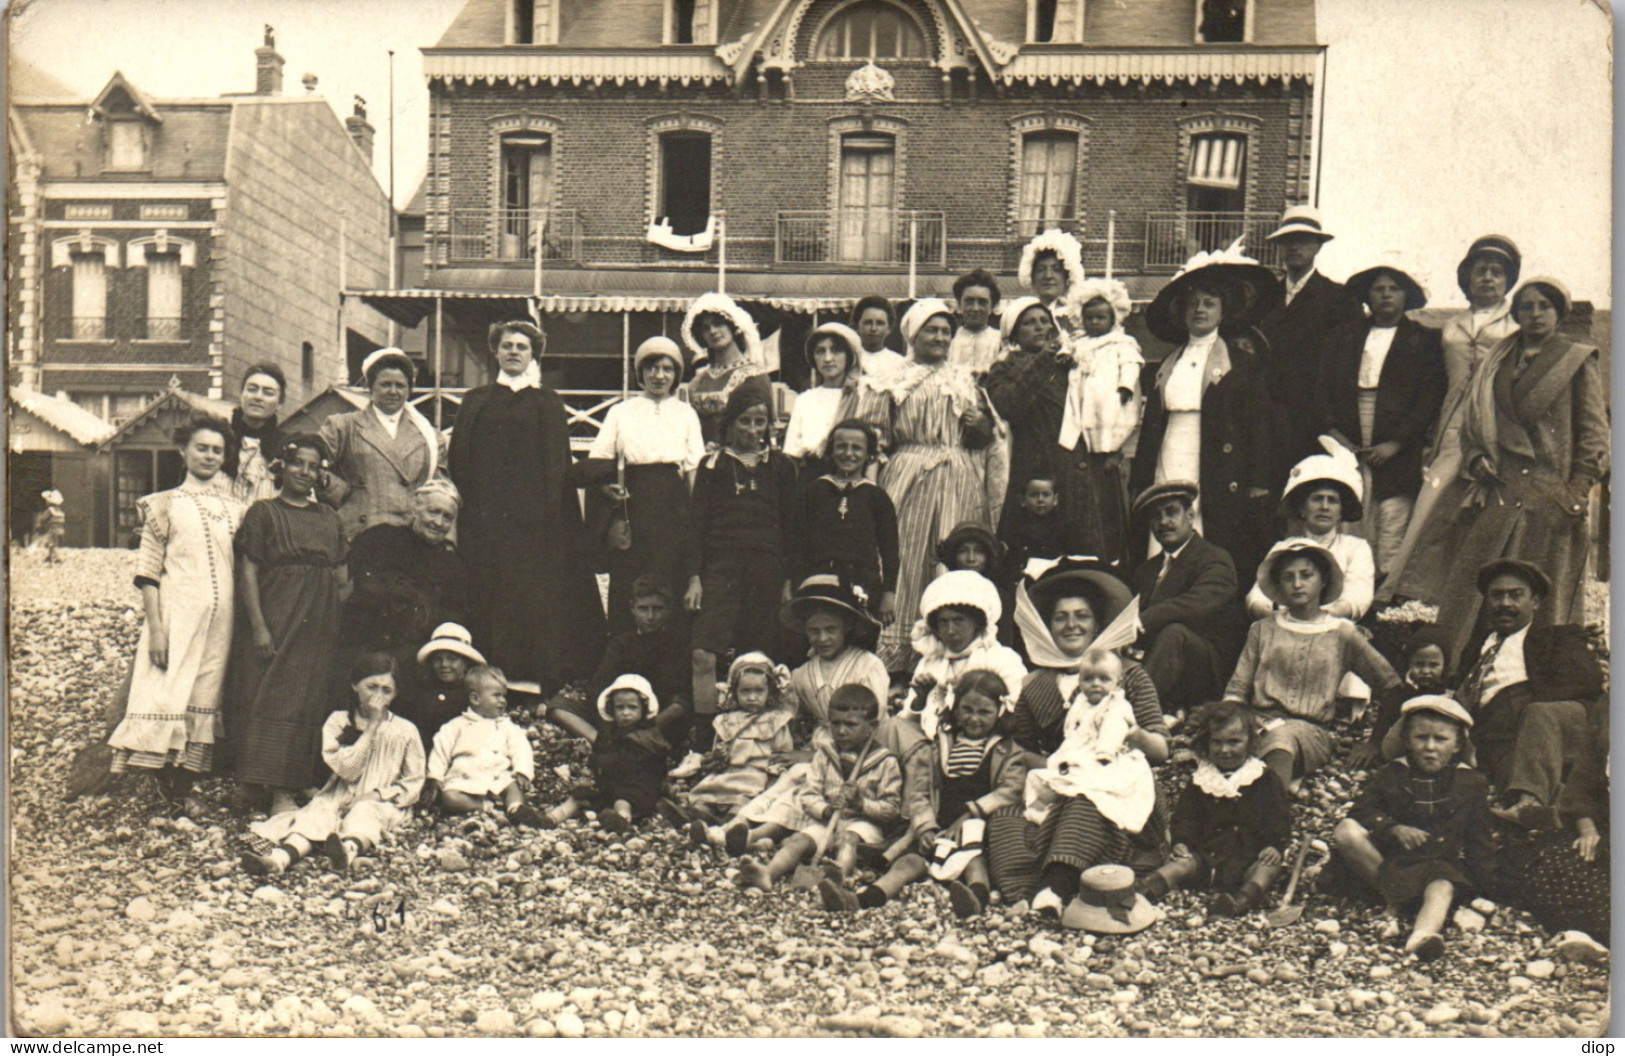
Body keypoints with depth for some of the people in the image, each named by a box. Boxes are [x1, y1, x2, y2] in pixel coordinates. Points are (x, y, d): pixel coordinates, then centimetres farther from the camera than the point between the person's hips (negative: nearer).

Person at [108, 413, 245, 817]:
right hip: (178, 613, -3)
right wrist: (155, 626, -11)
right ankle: (166, 783, 6)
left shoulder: (235, 508, 13)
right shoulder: (166, 504, 4)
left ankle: (184, 786, 13)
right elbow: (148, 569, -1)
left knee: (206, 696, 4)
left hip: (221, 617, 3)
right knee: (168, 693, -8)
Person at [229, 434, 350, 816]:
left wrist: (345, 627, 4)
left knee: (310, 703, 5)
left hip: (320, 629, 5)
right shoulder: (263, 512, 2)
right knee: (272, 700, -6)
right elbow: (248, 571, -5)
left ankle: (288, 787, 13)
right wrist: (258, 626, -14)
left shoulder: (331, 518, 15)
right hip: (276, 622, -5)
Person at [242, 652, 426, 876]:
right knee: (319, 812, -29)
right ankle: (281, 857, -58)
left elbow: (414, 782, 6)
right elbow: (348, 770, -7)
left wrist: (379, 794, -11)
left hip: (382, 802, -2)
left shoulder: (405, 731, 5)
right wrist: (372, 725, -11)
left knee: (363, 811, -35)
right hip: (340, 797, 2)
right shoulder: (337, 722, 7)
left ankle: (350, 848, -70)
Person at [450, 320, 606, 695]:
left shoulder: (548, 403, 11)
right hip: (486, 520, 2)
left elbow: (557, 467, 5)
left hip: (533, 521, -1)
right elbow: (460, 459, 11)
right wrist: (472, 505, -1)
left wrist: (548, 512, -6)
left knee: (534, 600, -7)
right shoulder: (476, 401, 16)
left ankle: (538, 687, -4)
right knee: (486, 599, -4)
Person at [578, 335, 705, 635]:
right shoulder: (620, 412, 14)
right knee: (625, 586, -5)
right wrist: (606, 486, -11)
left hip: (673, 508, 0)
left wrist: (698, 518, -2)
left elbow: (695, 470, 10)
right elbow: (595, 462, 10)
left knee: (671, 585, -6)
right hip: (632, 506, 0)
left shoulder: (686, 414, 15)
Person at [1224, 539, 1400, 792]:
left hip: (1312, 732, -2)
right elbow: (1236, 688, 13)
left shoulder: (1342, 635, 13)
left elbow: (1391, 688, 19)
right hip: (1259, 725, 2)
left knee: (1283, 738, -40)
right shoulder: (1262, 629, 18)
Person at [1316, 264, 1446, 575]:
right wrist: (1333, 431, -3)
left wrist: (1396, 443, -9)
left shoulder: (1424, 340, 10)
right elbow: (1324, 388, 13)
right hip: (1347, 449, 2)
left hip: (1396, 453, -2)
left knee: (1392, 545, -9)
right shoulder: (1345, 338, 20)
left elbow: (1431, 395, 1)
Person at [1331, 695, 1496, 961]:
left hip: (1444, 862, -1)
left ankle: (1422, 934, -65)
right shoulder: (1393, 774, 8)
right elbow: (1361, 812, 1)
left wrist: (1483, 877, 2)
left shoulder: (1471, 783, 8)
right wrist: (1394, 829, -16)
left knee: (1441, 888, -37)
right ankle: (1388, 894, -20)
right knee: (1345, 831, -24)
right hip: (1390, 859, 1)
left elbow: (1479, 839, 12)